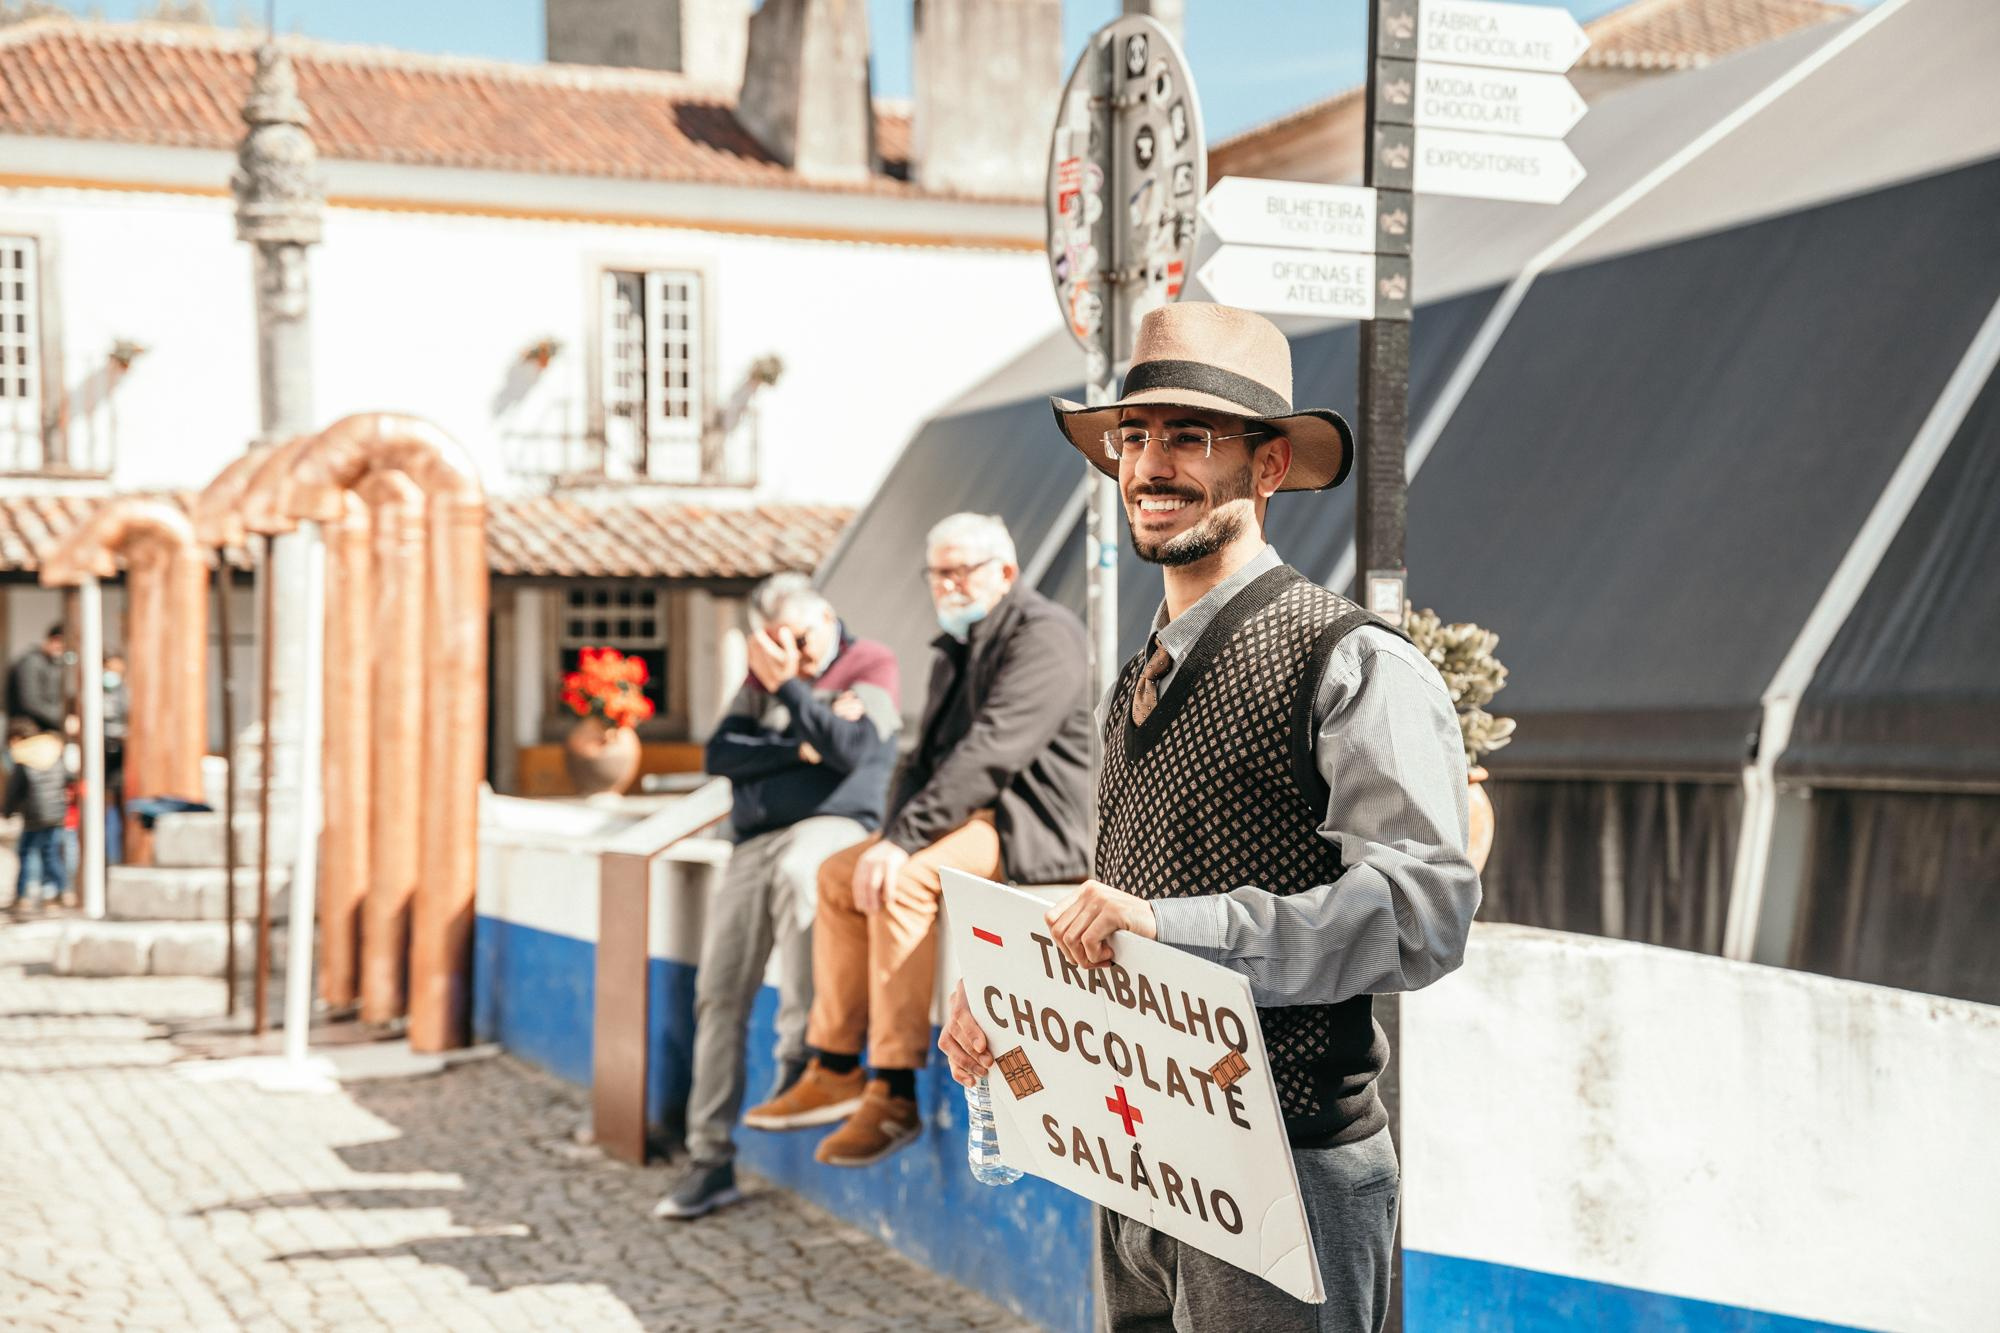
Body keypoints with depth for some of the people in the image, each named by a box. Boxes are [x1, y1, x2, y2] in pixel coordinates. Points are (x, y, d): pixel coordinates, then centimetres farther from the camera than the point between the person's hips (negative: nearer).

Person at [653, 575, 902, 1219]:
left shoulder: (870, 664, 6)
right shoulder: (763, 677, 21)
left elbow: (852, 749, -10)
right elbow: (720, 753, 7)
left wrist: (789, 688, -9)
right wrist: (799, 748, -5)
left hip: (834, 821, -5)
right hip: (756, 838, 6)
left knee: (795, 872, -41)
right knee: (719, 993, -1)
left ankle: (798, 1053, -35)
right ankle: (710, 1161, 5)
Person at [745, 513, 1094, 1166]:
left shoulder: (1041, 635, -15)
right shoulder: (955, 647, 17)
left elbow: (990, 752, -25)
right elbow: (928, 757, 18)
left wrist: (903, 841, -28)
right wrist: (893, 837, -2)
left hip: (1037, 824, -10)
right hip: (980, 815, 10)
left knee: (903, 881, -29)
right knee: (840, 875, 5)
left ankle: (894, 1094, -27)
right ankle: (836, 1070, 5)